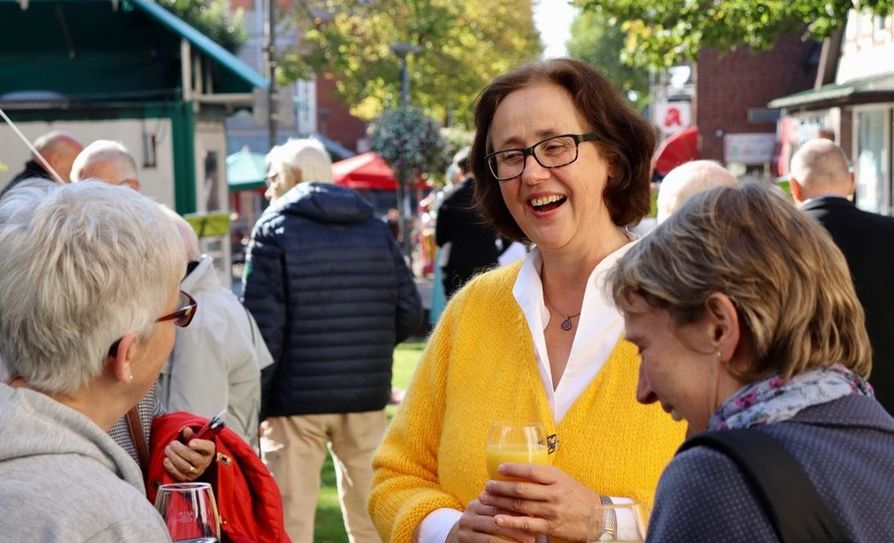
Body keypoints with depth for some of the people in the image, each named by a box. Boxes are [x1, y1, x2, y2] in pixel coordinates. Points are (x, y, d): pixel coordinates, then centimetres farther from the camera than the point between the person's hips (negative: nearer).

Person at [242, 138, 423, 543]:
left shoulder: (274, 229, -5)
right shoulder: (376, 230, 8)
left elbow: (262, 325, -13)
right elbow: (409, 312, 6)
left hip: (295, 400, -4)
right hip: (367, 398, 4)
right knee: (369, 510, 16)